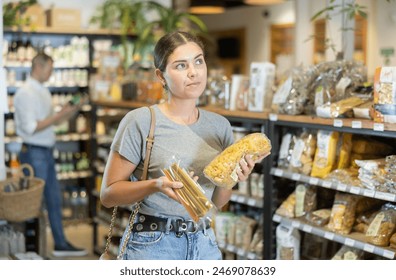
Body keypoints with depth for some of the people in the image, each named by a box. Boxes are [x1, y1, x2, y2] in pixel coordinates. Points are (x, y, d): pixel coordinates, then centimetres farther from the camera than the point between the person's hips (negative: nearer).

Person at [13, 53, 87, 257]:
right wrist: (59, 115, -19)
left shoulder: (43, 91, 13)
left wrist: (70, 112, 4)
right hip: (34, 153, -9)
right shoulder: (26, 93, -15)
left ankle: (60, 244, 23)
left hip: (47, 152, 9)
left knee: (54, 199, 14)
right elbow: (31, 128, -20)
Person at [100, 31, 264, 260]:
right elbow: (108, 193, -9)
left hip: (205, 245, 5)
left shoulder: (220, 125, 4)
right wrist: (156, 185, -24)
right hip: (153, 247, -4)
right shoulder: (140, 121, -10)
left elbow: (216, 203, 10)